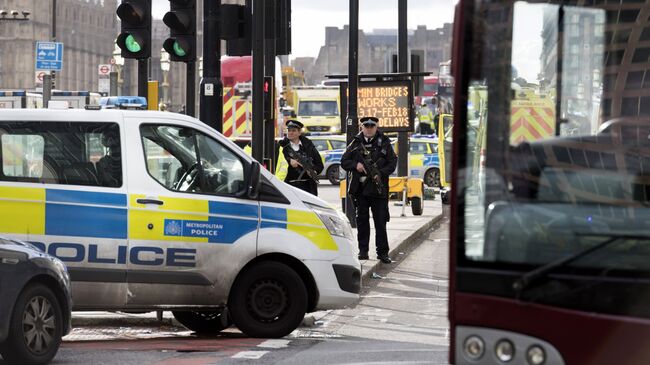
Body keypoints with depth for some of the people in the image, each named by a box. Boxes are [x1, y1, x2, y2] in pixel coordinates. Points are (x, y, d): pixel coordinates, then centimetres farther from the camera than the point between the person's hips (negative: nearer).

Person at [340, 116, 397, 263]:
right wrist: (355, 166, -9)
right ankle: (363, 250, 15)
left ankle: (382, 252, 3)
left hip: (379, 188, -2)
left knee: (380, 221, -1)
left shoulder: (384, 143, 4)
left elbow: (392, 163, 1)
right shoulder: (356, 144, 9)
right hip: (360, 189, 2)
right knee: (362, 220, 8)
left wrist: (381, 173, -14)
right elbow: (344, 162, 10)